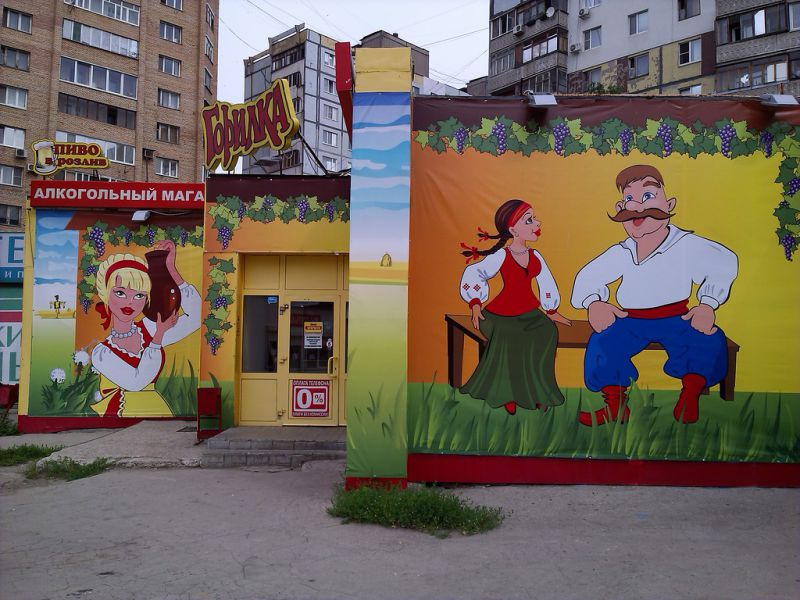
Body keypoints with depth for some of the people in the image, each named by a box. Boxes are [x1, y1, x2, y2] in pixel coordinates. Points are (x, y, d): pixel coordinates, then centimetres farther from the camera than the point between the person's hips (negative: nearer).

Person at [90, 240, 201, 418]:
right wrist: (160, 334, -7)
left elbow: (196, 316, -4)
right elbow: (136, 382, -13)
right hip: (118, 412, -2)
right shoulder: (101, 352, 1)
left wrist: (171, 268, -4)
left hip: (157, 410, 2)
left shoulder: (149, 330, 7)